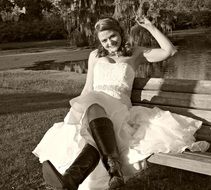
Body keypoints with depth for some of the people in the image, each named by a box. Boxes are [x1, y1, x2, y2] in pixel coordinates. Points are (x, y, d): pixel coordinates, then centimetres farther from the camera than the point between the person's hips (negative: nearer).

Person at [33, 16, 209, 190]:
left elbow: (170, 51, 8)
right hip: (91, 104, 2)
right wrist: (75, 108, 9)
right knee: (93, 107, -39)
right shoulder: (95, 55, 24)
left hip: (119, 106, -1)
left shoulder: (135, 53, 18)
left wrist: (150, 27, 7)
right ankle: (114, 167, -54)